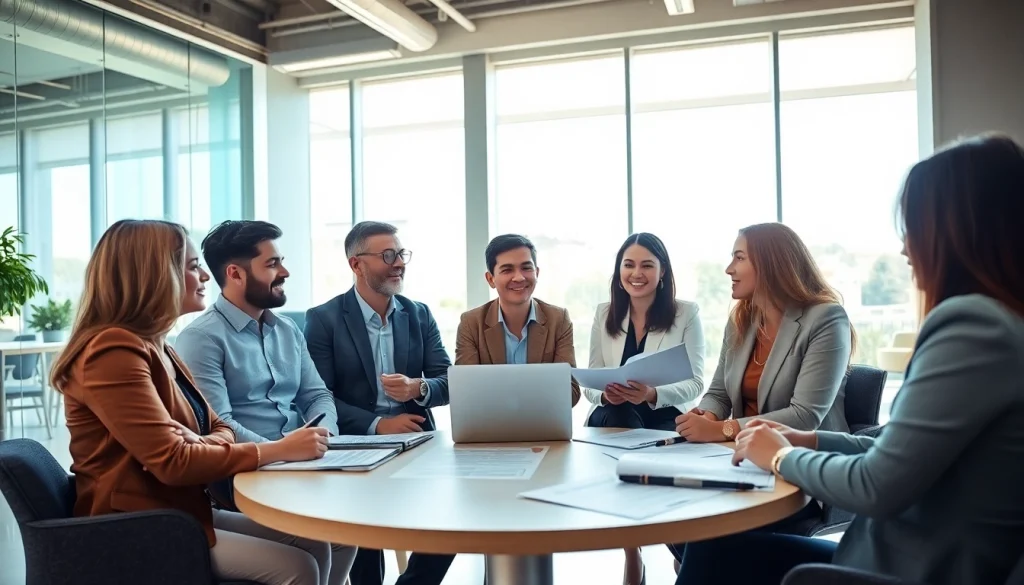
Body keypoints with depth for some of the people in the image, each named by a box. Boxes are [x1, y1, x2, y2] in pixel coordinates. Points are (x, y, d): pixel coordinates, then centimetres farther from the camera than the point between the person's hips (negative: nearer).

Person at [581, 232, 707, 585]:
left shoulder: (686, 314, -1)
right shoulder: (604, 314, 7)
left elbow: (695, 383, -7)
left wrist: (651, 394, -27)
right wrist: (605, 393, -20)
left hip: (666, 419, -2)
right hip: (615, 419, 2)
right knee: (619, 415, -32)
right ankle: (632, 552, -20)